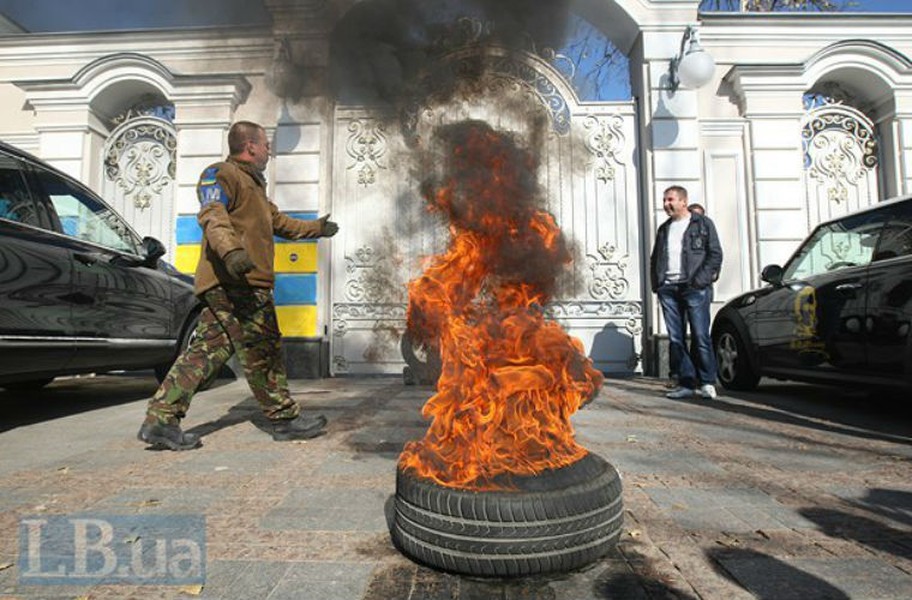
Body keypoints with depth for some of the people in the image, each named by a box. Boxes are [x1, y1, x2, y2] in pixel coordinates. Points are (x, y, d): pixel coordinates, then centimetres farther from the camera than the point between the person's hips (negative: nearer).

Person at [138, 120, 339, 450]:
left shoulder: (252, 183, 31)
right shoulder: (221, 174, -2)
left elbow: (277, 221, 42)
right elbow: (212, 215, -20)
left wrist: (315, 228, 47)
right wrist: (231, 251, -39)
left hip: (227, 286, 10)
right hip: (236, 283, -10)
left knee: (206, 351, 8)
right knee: (263, 353, -3)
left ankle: (161, 419, 10)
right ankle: (286, 419, 9)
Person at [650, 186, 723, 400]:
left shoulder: (702, 223, 7)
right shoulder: (664, 229, 21)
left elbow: (715, 254, 0)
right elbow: (655, 259, 22)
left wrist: (700, 280, -11)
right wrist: (656, 284, 8)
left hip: (694, 288, -5)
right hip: (668, 289, 5)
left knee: (700, 336, -4)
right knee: (675, 339, 2)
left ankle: (707, 382, 5)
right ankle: (686, 382, 7)